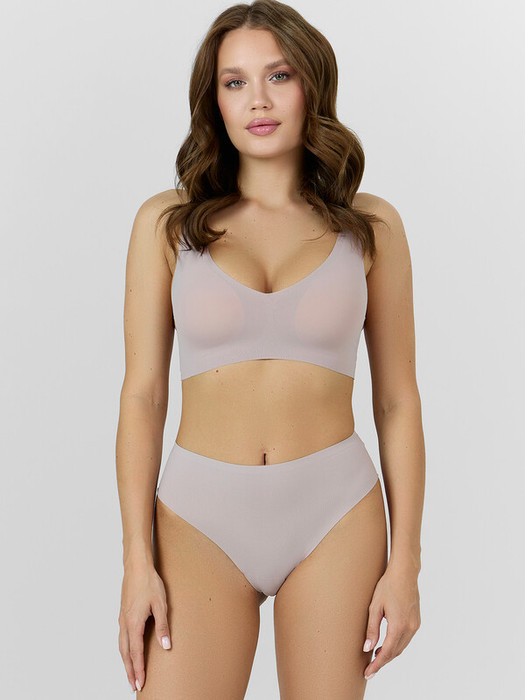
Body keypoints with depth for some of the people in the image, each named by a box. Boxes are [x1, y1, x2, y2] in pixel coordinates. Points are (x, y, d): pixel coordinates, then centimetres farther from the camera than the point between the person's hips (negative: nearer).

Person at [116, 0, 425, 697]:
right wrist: (138, 561, -5)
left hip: (332, 512, 0)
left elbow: (397, 399, 4)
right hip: (200, 511, 0)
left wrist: (405, 560, 0)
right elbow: (142, 393, 0)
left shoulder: (371, 226, 2)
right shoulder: (167, 222, 2)